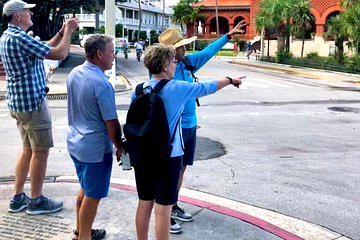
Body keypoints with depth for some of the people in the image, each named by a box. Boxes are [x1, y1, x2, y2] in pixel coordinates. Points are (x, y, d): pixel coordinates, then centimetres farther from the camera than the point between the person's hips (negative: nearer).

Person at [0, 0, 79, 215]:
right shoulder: (20, 38, -19)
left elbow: (45, 49, 20)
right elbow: (60, 54, -20)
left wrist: (62, 32, 14)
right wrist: (68, 31, -5)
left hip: (19, 102, 10)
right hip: (32, 102, -10)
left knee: (28, 149, 17)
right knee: (41, 151, 1)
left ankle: (18, 198, 22)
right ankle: (36, 201, 11)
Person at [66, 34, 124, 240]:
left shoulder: (74, 73, 1)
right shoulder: (102, 84, -24)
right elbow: (112, 124, -20)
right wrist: (120, 147, -6)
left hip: (75, 142, 9)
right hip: (95, 147, -9)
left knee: (85, 189, 24)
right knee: (92, 196, 7)